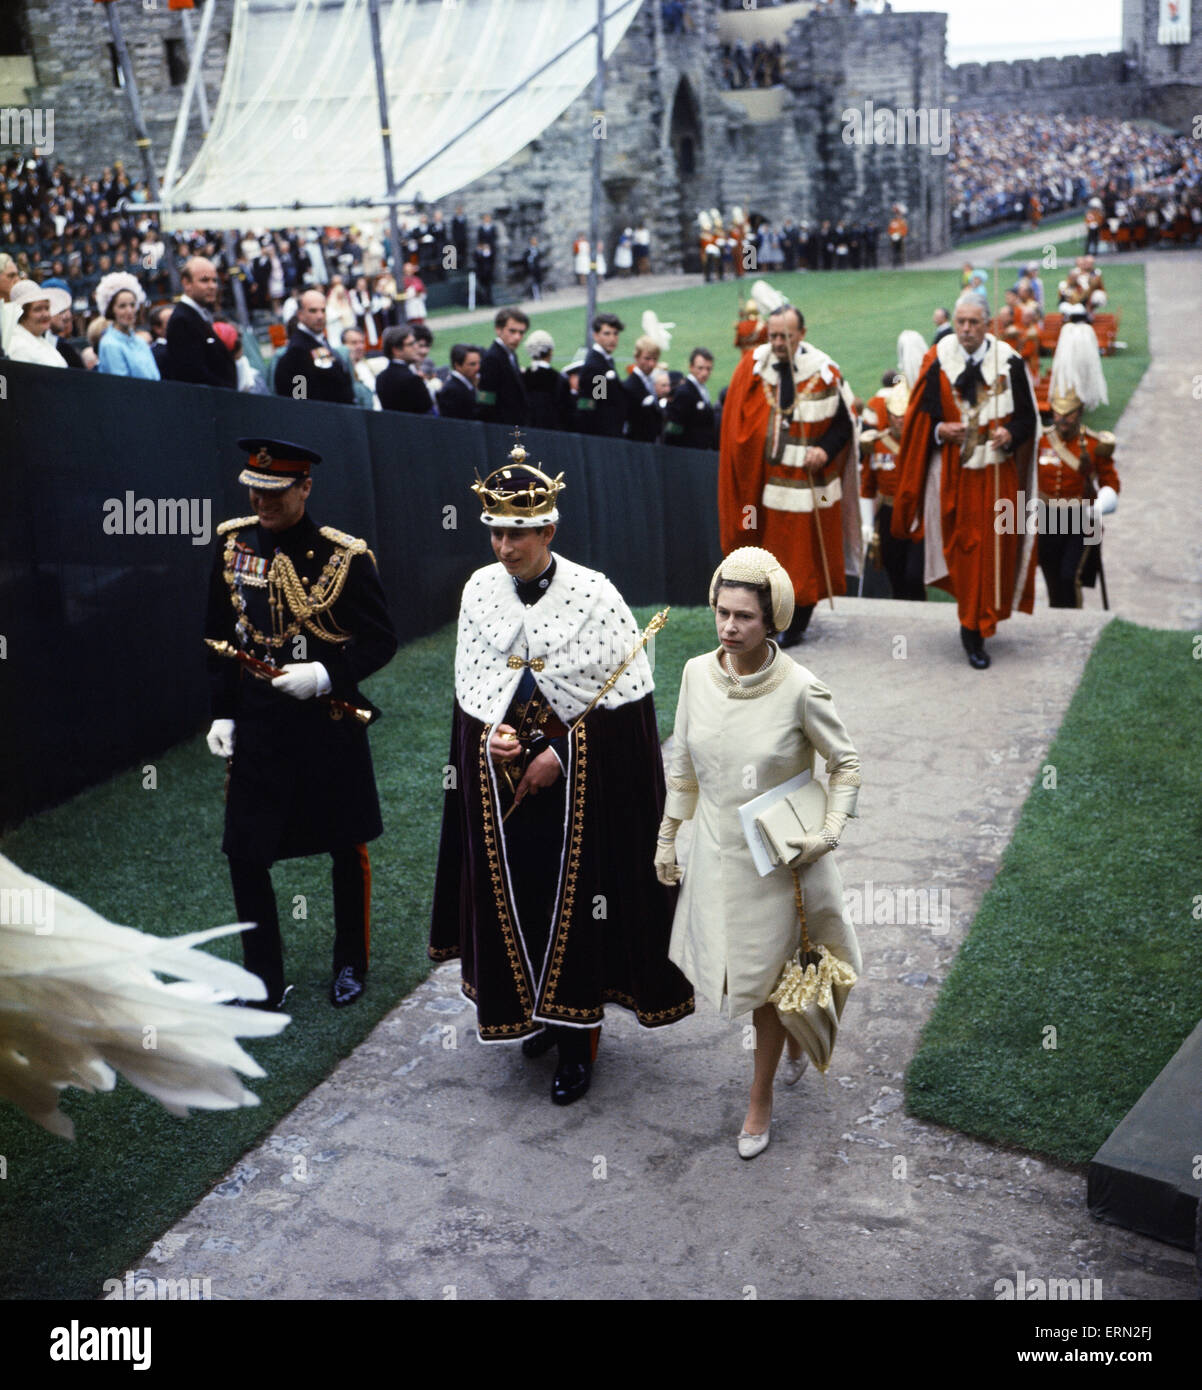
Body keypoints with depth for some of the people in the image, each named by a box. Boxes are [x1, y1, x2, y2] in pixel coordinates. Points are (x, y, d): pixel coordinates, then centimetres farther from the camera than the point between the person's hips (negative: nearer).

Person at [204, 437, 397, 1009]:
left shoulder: (345, 557, -12)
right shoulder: (233, 542, 1)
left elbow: (382, 640, -7)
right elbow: (220, 635, 9)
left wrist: (326, 675, -23)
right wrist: (222, 712, 3)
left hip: (330, 730, -3)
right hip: (256, 730, 3)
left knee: (346, 851, 12)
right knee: (244, 855, 2)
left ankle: (351, 965, 33)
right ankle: (263, 983, 18)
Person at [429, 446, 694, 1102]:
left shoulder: (593, 594, -13)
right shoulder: (479, 590, 0)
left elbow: (626, 693, -11)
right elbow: (469, 683, 7)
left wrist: (561, 752, -15)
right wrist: (490, 734, -11)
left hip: (579, 774, -4)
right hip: (498, 772, 4)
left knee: (574, 900, 2)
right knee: (513, 896, 12)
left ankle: (576, 1041, 17)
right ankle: (538, 1011, 35)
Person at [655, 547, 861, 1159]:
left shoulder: (800, 689, -21)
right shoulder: (697, 674, -9)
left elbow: (845, 764, -7)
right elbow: (683, 763, 4)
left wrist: (829, 832, -18)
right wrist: (667, 837, 9)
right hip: (716, 850, 4)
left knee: (764, 979, 9)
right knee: (737, 966, 19)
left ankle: (760, 1102, 31)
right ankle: (796, 1035, 51)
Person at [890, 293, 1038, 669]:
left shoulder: (1009, 363, -1)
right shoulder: (937, 364, 1)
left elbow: (1028, 418, 2)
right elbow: (921, 417, 6)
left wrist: (1010, 434, -18)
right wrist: (939, 430, -14)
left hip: (997, 473, 0)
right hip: (953, 476, 0)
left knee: (994, 549, 1)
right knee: (962, 549, 2)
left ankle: (975, 628, 16)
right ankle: (974, 626, 14)